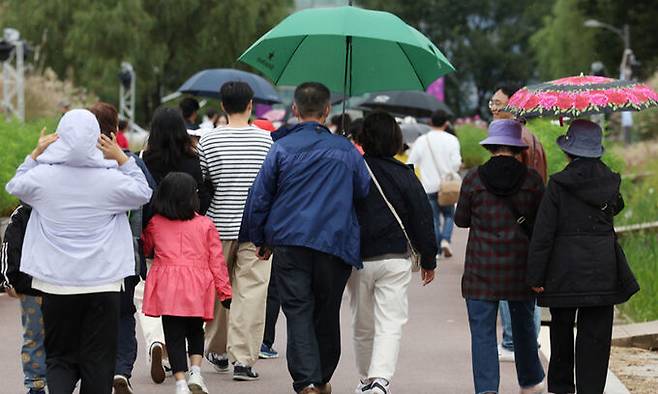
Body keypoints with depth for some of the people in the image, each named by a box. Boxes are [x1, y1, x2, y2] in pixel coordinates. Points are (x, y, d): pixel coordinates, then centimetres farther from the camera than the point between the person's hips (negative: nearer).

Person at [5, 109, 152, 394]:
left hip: (56, 285, 1)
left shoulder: (42, 176, -7)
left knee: (59, 357, 9)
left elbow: (14, 186, 15)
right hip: (103, 284, -1)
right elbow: (144, 193, 10)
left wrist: (35, 154, 17)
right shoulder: (111, 179, -9)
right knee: (98, 360, 7)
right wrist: (122, 159, 11)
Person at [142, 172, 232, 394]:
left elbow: (144, 248, 23)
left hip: (167, 288, 0)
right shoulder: (205, 225, 2)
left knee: (174, 335, 3)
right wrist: (225, 291, 9)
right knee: (195, 331, 18)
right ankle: (195, 372, 0)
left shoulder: (155, 224, 5)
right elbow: (216, 261, 3)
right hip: (197, 288, 0)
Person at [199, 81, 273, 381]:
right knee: (251, 291, -1)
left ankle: (218, 352, 28)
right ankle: (244, 359, -8)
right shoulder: (267, 139, -3)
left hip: (220, 226, 1)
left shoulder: (209, 141, -4)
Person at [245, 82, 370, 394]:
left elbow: (259, 197, 1)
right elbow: (365, 190, 13)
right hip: (335, 244, 2)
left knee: (298, 312, -3)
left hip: (289, 242, -1)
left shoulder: (282, 148, -1)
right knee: (327, 313, 14)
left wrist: (261, 240, 13)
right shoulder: (345, 150, 3)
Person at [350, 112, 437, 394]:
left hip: (356, 259, 2)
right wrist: (428, 260, 10)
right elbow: (422, 219, 0)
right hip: (395, 259, -2)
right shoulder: (405, 176, -3)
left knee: (362, 326, 16)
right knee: (390, 325, -4)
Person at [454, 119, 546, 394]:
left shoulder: (474, 179, -8)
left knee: (482, 332, 0)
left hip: (482, 270, -2)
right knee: (523, 326, 19)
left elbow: (461, 220, 3)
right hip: (521, 268, 2)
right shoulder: (532, 180, -5)